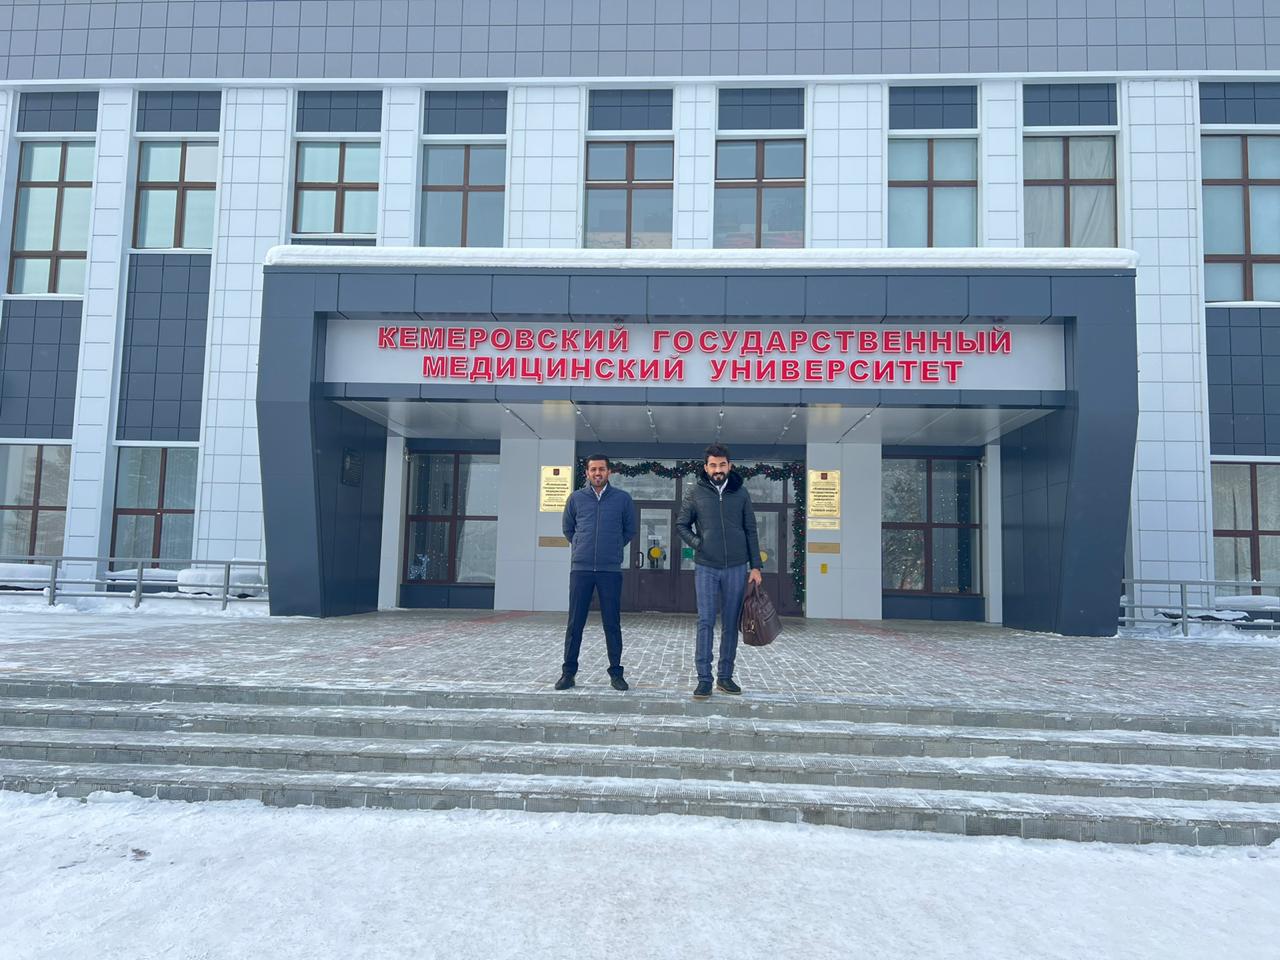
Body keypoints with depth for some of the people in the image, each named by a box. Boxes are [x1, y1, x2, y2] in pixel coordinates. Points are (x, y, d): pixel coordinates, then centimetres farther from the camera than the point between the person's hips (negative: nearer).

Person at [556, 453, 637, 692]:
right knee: (575, 623, 3)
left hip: (611, 570, -1)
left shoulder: (623, 498, 2)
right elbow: (568, 529, 19)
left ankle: (616, 673, 14)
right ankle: (568, 671, 14)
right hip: (580, 569, 1)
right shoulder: (576, 498, 5)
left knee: (612, 624, 4)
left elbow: (630, 530, 15)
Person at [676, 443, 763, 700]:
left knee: (731, 624, 7)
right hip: (706, 567, -1)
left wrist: (755, 566, 2)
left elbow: (751, 531, 6)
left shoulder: (740, 492, 3)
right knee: (706, 623, -4)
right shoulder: (696, 493, 0)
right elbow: (682, 524, 9)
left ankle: (725, 676, 18)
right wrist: (697, 543, -9)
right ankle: (704, 679, 1)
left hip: (736, 567, 2)